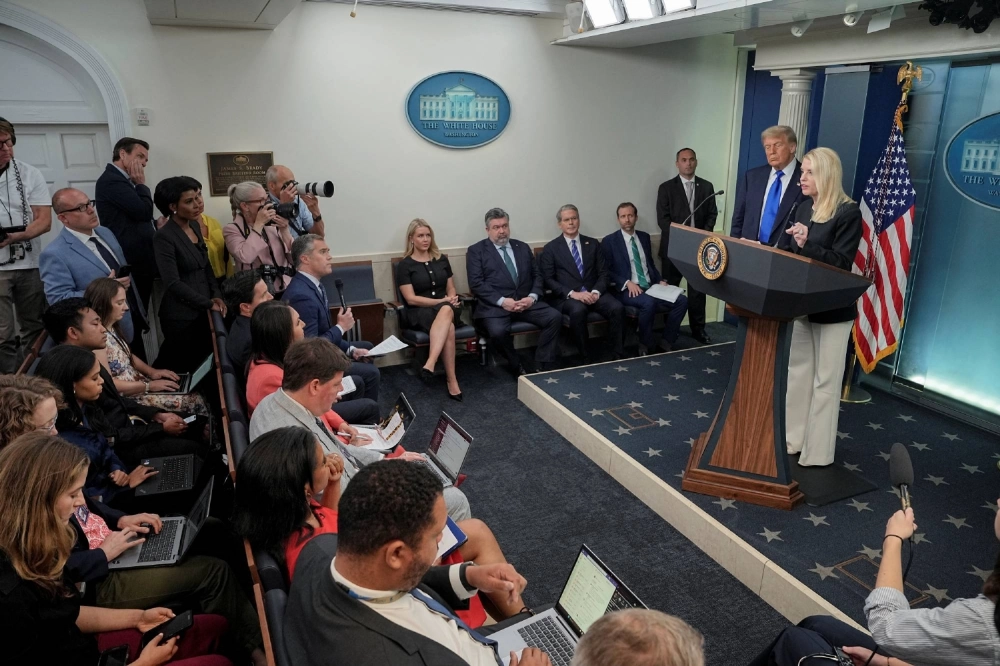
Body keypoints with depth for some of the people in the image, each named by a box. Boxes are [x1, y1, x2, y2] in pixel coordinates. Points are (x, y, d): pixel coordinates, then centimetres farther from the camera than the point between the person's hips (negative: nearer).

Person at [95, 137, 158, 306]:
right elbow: (144, 211, -20)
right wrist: (141, 184, -5)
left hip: (140, 261, 10)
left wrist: (156, 225, 5)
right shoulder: (111, 180, -11)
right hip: (132, 263, -10)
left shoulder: (121, 180, 20)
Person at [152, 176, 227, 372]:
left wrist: (216, 295, 2)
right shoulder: (164, 237, -15)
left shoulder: (194, 226, 8)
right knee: (185, 371, 0)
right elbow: (173, 283, -19)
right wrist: (209, 304, -15)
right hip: (181, 316, -7)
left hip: (202, 312, 7)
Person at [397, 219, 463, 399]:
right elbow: (411, 299, -7)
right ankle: (451, 381, -39)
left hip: (447, 309, 3)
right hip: (419, 313, -3)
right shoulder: (405, 265, 0)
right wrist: (441, 301, -15)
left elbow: (451, 289, 17)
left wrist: (451, 301, -8)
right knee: (448, 328, -37)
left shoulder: (441, 260, 14)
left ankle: (430, 364, -52)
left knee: (446, 311, -38)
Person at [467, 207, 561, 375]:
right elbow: (476, 284, -6)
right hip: (494, 305, -4)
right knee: (498, 332, -34)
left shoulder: (523, 247, 19)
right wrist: (502, 301, -17)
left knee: (554, 317, -20)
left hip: (526, 301, 4)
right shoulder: (476, 251, 5)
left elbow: (537, 275, 16)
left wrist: (532, 297, -5)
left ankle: (543, 366, -10)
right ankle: (517, 366, -5)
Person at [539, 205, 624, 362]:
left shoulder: (593, 244, 15)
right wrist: (572, 293, -17)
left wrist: (596, 292, -12)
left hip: (593, 293, 3)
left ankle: (618, 356, -15)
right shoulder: (551, 248, 5)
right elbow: (548, 280, -4)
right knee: (578, 310, -37)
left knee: (617, 307, -26)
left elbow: (603, 273, 10)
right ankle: (586, 358, -23)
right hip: (566, 296, -3)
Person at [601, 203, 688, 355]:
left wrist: (660, 281, 4)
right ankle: (645, 345, -15)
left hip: (650, 287, 6)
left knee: (681, 300, -16)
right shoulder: (609, 241, 0)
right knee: (649, 303, -37)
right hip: (627, 290, -6)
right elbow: (606, 271, -5)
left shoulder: (644, 237, 16)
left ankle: (666, 342, -4)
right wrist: (627, 283, -19)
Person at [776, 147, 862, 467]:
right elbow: (784, 251, 9)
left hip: (832, 309, -7)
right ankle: (792, 438, 25)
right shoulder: (802, 209, 9)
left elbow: (841, 262, -18)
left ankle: (818, 452, 12)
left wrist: (806, 245, -31)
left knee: (825, 380, 2)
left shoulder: (848, 212, -11)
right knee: (797, 372, 14)